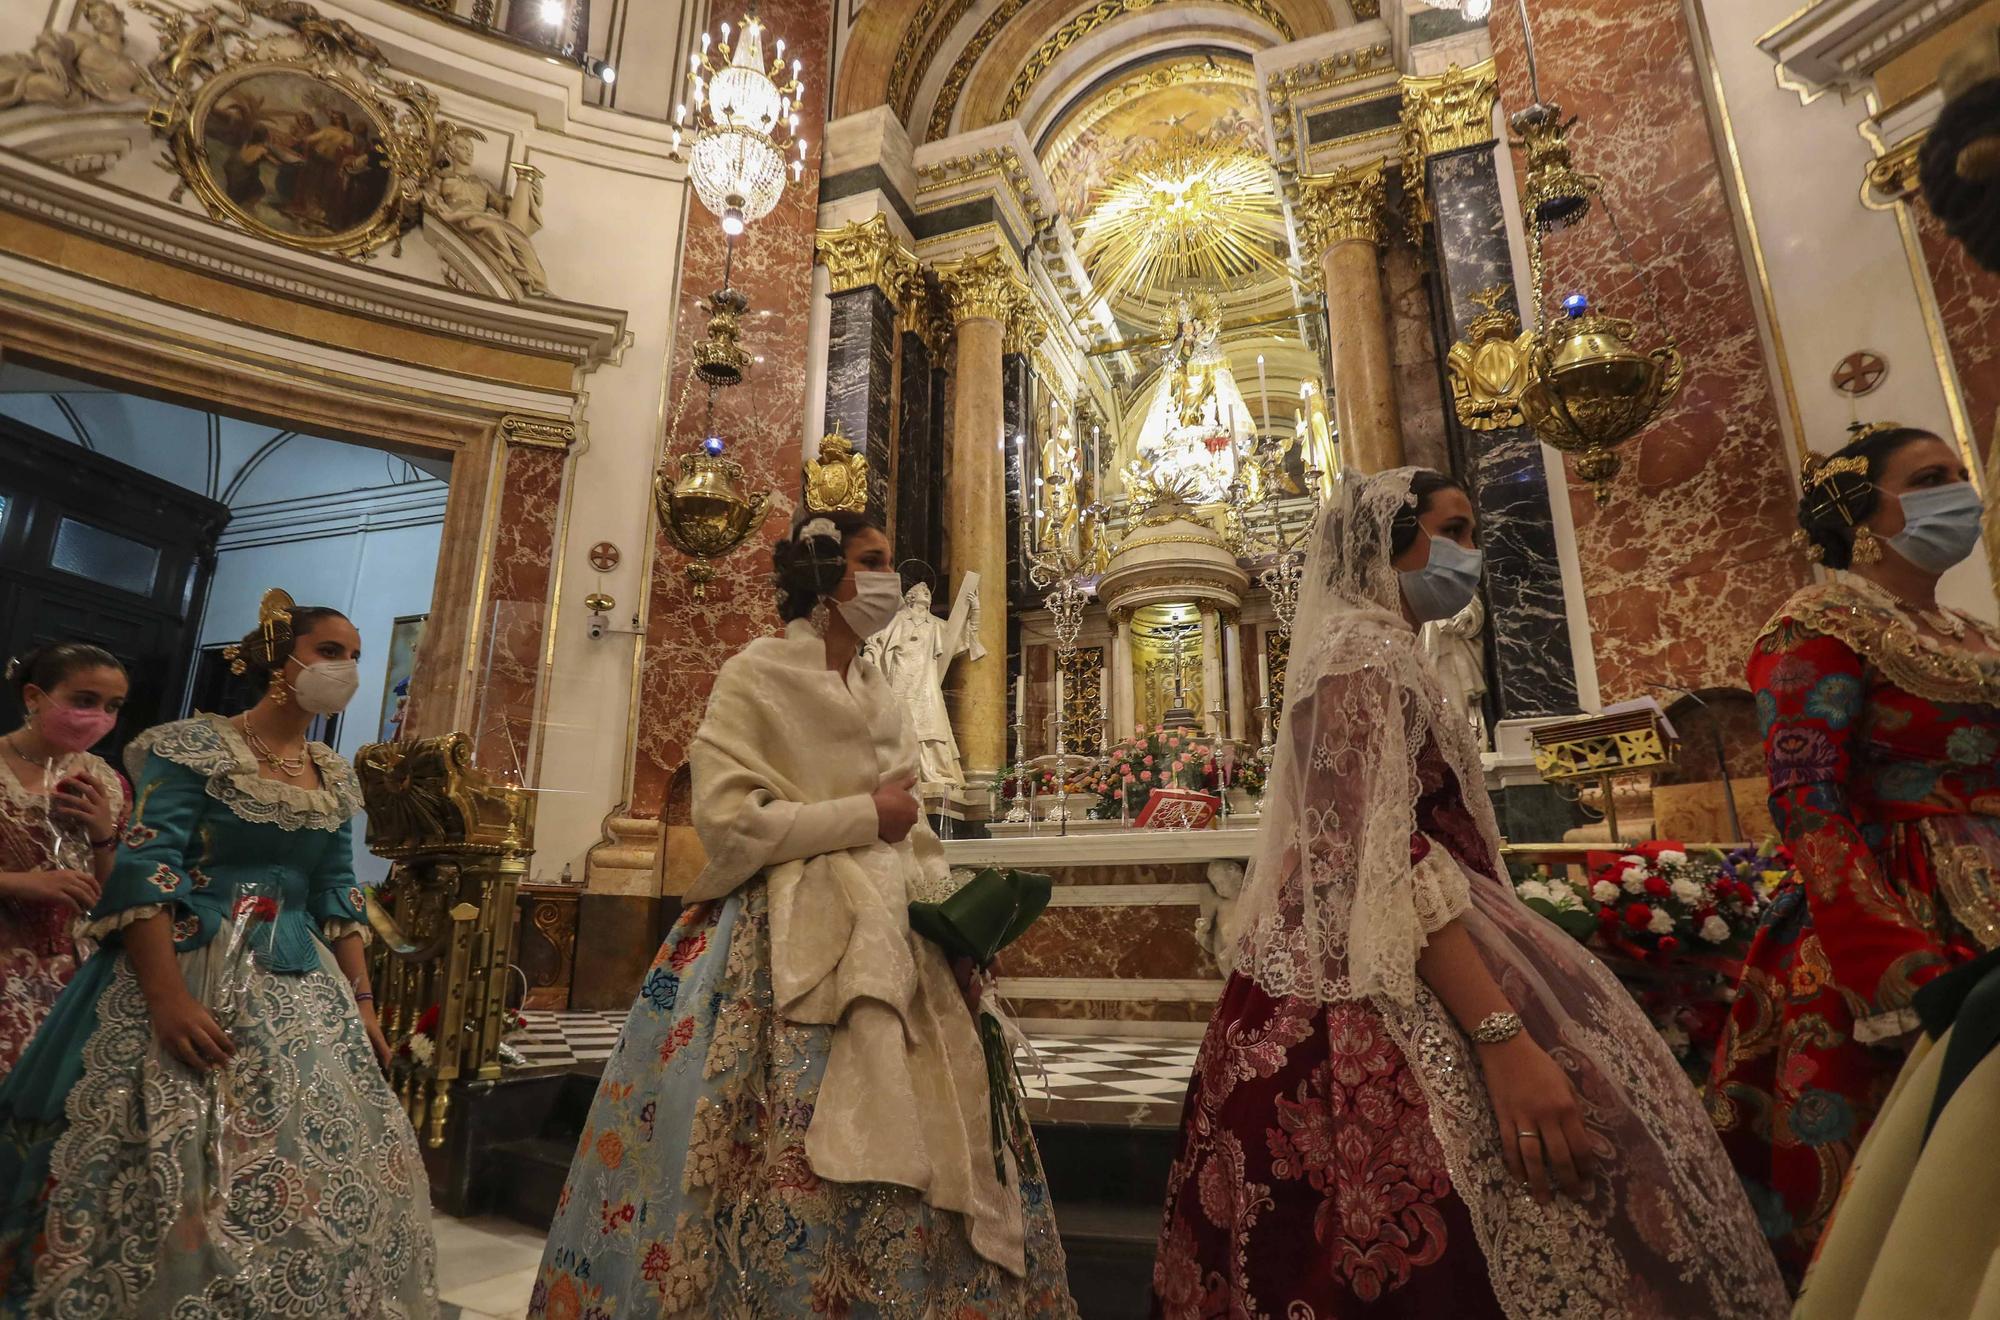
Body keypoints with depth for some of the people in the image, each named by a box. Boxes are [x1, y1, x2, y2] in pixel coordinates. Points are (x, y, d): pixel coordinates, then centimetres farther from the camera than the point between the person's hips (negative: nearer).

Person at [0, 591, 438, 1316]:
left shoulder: (336, 778, 10)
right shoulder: (193, 746, -8)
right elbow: (143, 873, -15)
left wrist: (361, 1002, 7)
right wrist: (167, 999, -24)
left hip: (302, 991, 6)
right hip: (189, 978, -6)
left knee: (313, 1166, 9)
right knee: (170, 1174, -1)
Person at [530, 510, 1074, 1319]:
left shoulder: (878, 696, 16)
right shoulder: (756, 674, -3)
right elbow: (727, 820, -14)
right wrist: (864, 815, -13)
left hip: (885, 943, 7)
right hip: (783, 947, -6)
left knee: (905, 1158, 6)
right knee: (790, 1170, -7)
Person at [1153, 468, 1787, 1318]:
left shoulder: (1379, 653, 20)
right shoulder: (1360, 650, -11)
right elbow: (1378, 859, -22)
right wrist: (1504, 1038, -28)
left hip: (1412, 973, 11)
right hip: (1387, 995, -11)